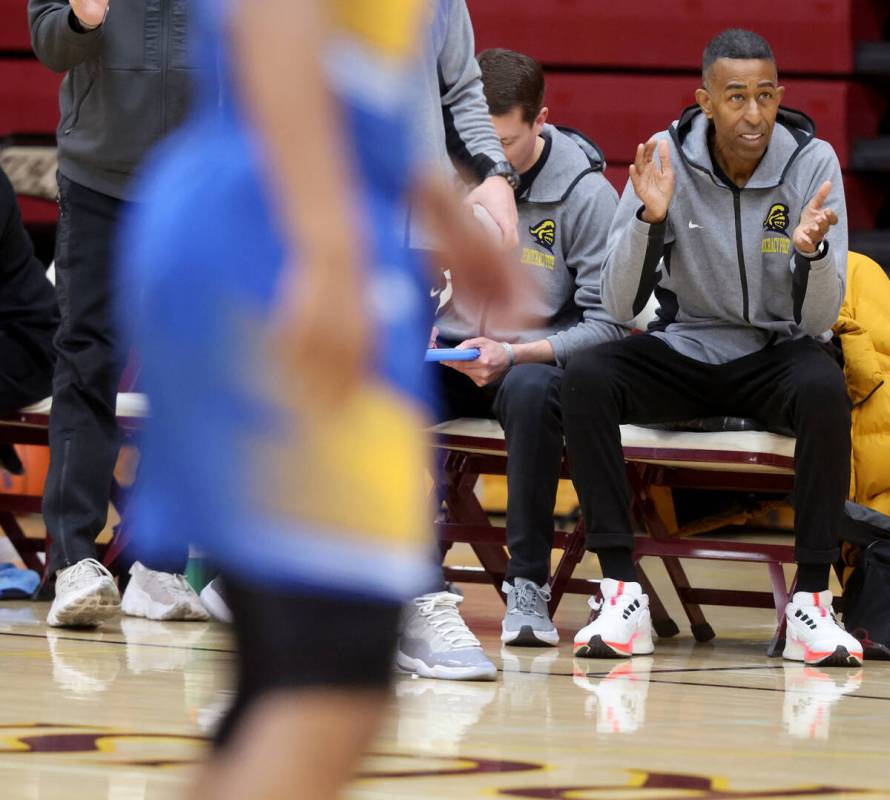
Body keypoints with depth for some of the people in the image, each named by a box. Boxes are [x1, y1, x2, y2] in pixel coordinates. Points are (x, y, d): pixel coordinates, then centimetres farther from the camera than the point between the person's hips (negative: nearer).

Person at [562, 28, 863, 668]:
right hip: (682, 349, 1)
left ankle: (811, 601, -30)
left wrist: (812, 249, -34)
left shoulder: (812, 162, -10)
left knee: (825, 388, -35)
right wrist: (650, 217, -27)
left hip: (774, 355, -1)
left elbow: (820, 320, -13)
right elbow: (621, 305, -11)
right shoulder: (667, 158, -8)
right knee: (586, 377, -27)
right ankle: (622, 594, -27)